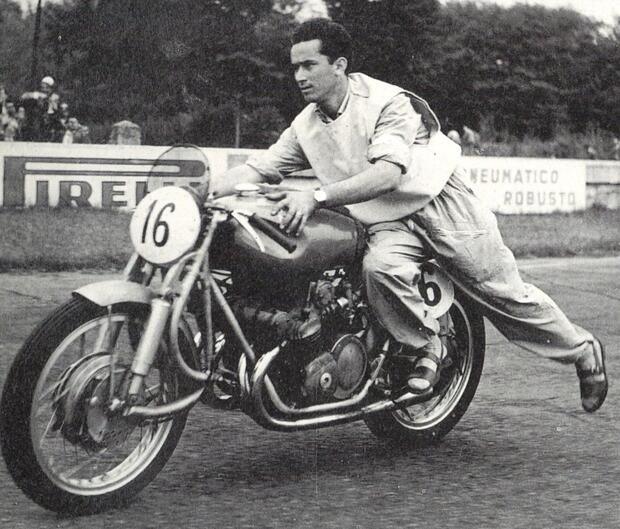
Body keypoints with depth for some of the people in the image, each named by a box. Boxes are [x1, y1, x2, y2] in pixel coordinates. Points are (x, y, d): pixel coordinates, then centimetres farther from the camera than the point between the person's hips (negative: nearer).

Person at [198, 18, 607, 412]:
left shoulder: (387, 102, -18)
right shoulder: (306, 125, 3)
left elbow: (387, 174, -31)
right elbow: (258, 168, 0)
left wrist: (316, 197, -41)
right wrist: (205, 191, -18)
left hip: (439, 200, -4)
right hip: (388, 222, 4)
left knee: (504, 293, -1)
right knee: (380, 268, -31)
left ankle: (583, 350, 21)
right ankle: (424, 347, -8)